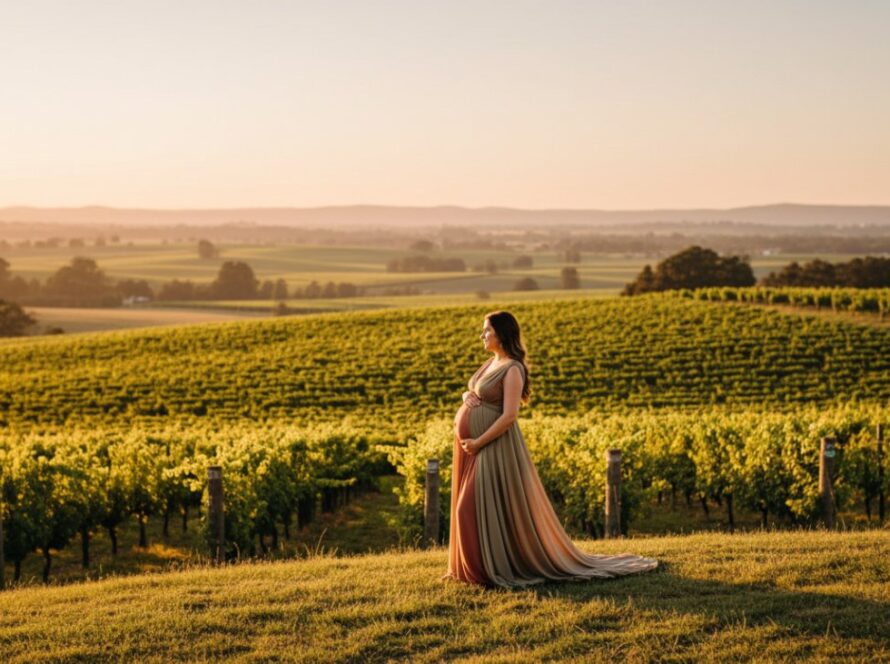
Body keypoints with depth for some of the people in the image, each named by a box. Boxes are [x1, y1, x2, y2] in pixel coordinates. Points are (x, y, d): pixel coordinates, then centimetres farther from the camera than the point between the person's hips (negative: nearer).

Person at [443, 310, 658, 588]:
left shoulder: (512, 369, -15)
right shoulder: (492, 362, 13)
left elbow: (509, 415, -21)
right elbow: (472, 393, 23)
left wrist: (479, 442, -19)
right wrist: (467, 396, -1)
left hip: (494, 445, -10)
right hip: (471, 444, 10)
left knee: (491, 508, -8)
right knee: (467, 507, 12)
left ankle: (495, 567, 1)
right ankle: (472, 565, 20)